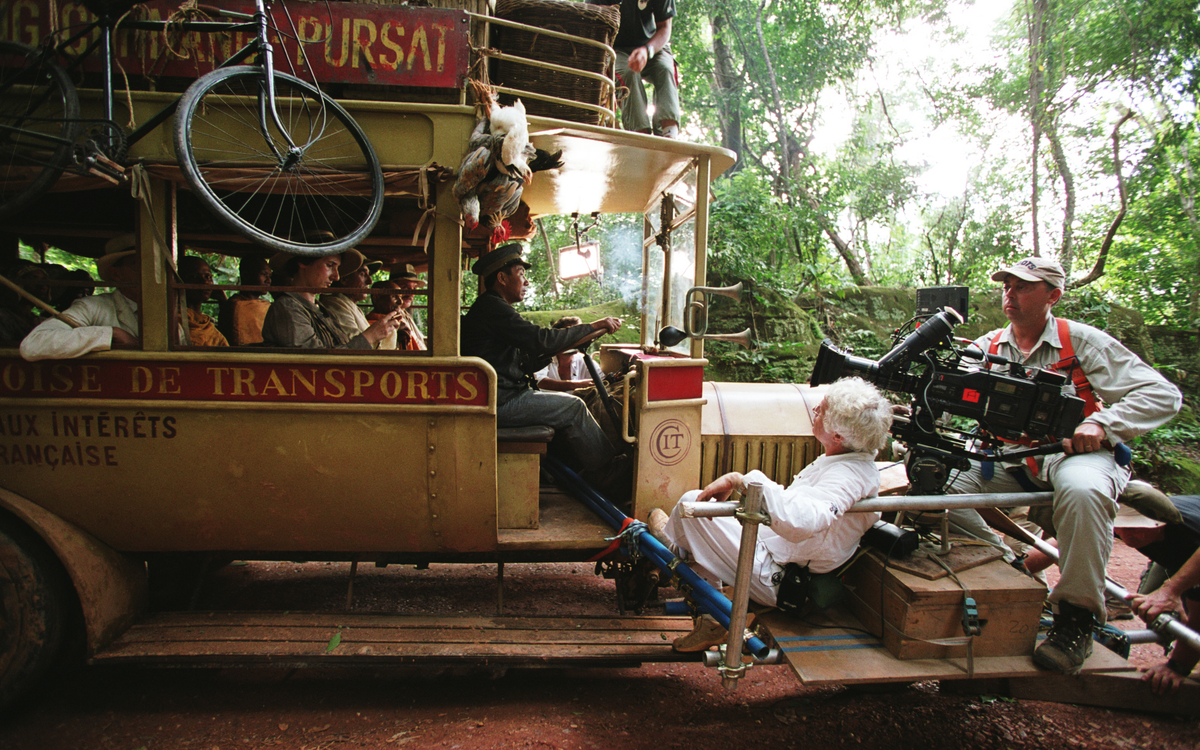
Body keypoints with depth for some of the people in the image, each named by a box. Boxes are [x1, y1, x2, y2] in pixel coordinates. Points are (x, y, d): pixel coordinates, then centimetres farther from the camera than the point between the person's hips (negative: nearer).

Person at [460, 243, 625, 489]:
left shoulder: (494, 307, 21)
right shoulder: (491, 308, -14)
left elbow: (532, 348, 21)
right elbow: (541, 340, -23)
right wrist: (592, 327, -17)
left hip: (504, 396, 11)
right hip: (498, 403, -11)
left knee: (570, 400, 7)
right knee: (573, 408, -11)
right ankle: (608, 475, -1)